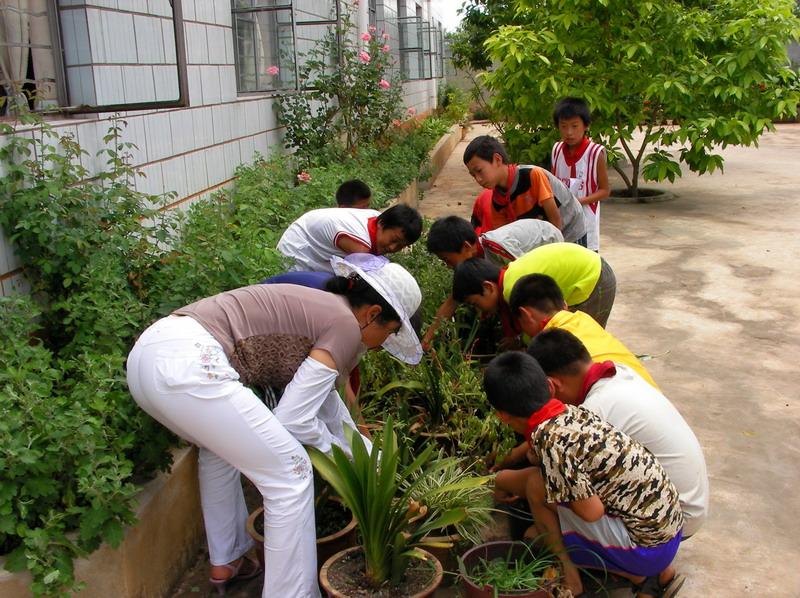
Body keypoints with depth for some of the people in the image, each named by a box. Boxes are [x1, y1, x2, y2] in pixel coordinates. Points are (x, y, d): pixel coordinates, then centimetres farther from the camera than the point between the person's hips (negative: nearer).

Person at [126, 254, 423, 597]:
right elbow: (293, 418, -3)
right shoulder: (345, 324, -1)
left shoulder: (317, 310, 26)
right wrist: (331, 444, 18)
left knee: (221, 445, 34)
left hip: (148, 352, 11)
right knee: (291, 473, 2)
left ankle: (225, 561, 44)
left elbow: (325, 399, 38)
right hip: (189, 364, -11)